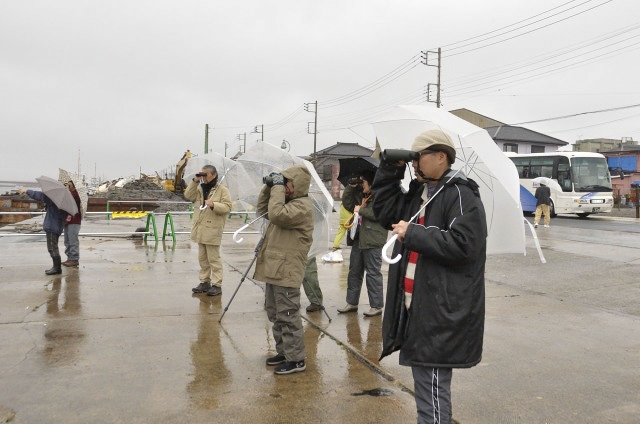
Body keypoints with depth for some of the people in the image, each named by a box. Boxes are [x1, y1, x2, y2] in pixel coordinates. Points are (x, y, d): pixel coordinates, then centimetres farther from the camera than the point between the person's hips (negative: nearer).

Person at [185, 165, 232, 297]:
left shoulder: (222, 190, -5)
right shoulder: (200, 188, 15)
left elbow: (227, 207, -12)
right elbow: (188, 196, 4)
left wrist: (213, 205, -27)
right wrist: (195, 181, -3)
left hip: (212, 230, -7)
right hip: (200, 230, 7)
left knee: (213, 258, -3)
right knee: (202, 258, 14)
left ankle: (217, 285, 3)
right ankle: (204, 282, 24)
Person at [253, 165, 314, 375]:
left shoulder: (302, 206, -15)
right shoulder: (287, 200, 15)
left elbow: (276, 215, -30)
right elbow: (261, 209, 22)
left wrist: (278, 188, -20)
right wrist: (269, 187, 9)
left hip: (286, 271, -10)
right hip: (275, 268, 10)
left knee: (288, 316, -4)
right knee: (275, 314, 17)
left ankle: (296, 359, 5)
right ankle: (283, 351, 29)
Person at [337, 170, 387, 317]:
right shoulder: (360, 196, 16)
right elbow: (347, 203, 16)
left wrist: (360, 210, -13)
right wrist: (351, 187, 7)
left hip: (372, 241, -9)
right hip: (358, 240, 9)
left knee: (373, 274, -2)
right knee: (354, 272, 13)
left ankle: (376, 306, 6)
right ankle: (352, 303, 23)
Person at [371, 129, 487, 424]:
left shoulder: (461, 195, -13)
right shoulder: (418, 192, 14)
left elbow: (461, 244, -24)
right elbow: (384, 211, 13)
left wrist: (413, 233, -19)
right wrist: (390, 170, 5)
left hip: (441, 313, -9)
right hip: (417, 307, 9)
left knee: (431, 390, -4)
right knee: (425, 384, 21)